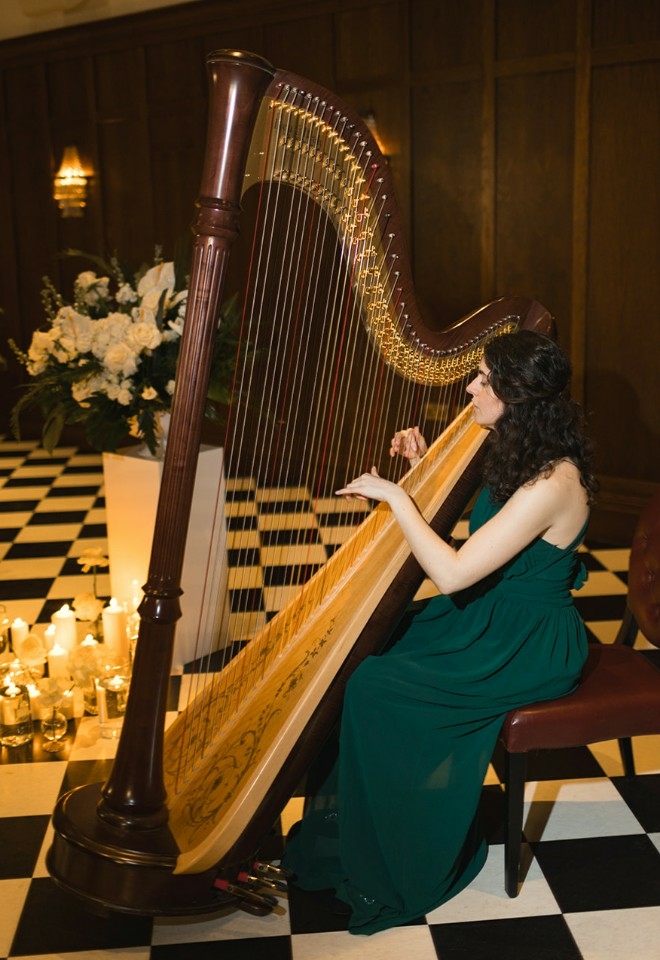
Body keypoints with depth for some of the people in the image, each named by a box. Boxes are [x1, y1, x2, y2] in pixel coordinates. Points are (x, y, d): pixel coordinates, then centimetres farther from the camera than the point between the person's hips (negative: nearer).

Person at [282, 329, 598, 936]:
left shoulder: (554, 484, -28)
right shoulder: (521, 453, 3)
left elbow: (452, 574, -30)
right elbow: (467, 524, 16)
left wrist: (397, 497, -21)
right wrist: (425, 469, 4)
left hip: (528, 650, -9)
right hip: (493, 620, 9)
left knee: (375, 688, -17)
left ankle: (396, 871, 2)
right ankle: (346, 826, 10)